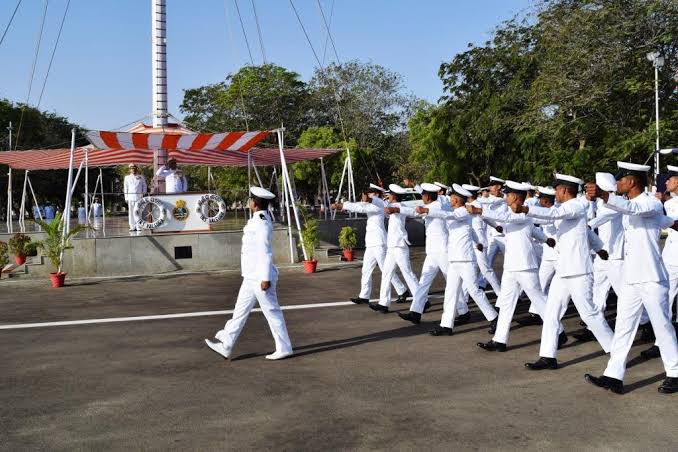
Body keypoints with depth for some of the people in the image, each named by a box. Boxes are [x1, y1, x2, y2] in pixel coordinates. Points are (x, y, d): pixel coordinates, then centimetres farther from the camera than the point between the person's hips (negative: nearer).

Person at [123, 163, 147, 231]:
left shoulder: (141, 177, 12)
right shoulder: (127, 177, 14)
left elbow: (144, 187, 14)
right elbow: (125, 188, 12)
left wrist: (143, 194, 3)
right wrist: (126, 197, 6)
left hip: (139, 197, -1)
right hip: (130, 197, 1)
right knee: (131, 212, -2)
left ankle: (138, 226, -2)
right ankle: (132, 226, 1)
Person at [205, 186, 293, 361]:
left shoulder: (262, 223, -19)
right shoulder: (257, 221, 12)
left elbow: (266, 253, -21)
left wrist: (265, 278, -22)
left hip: (260, 277, -10)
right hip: (252, 276, 10)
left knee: (272, 312, 0)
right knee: (240, 310, 12)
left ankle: (284, 348, 11)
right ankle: (225, 346, 18)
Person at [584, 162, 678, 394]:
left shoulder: (651, 203, -10)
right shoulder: (628, 206, 15)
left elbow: (631, 208, -35)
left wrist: (603, 195, -50)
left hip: (651, 278, -8)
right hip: (631, 278, 8)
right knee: (623, 327, 4)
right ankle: (614, 376, 5)